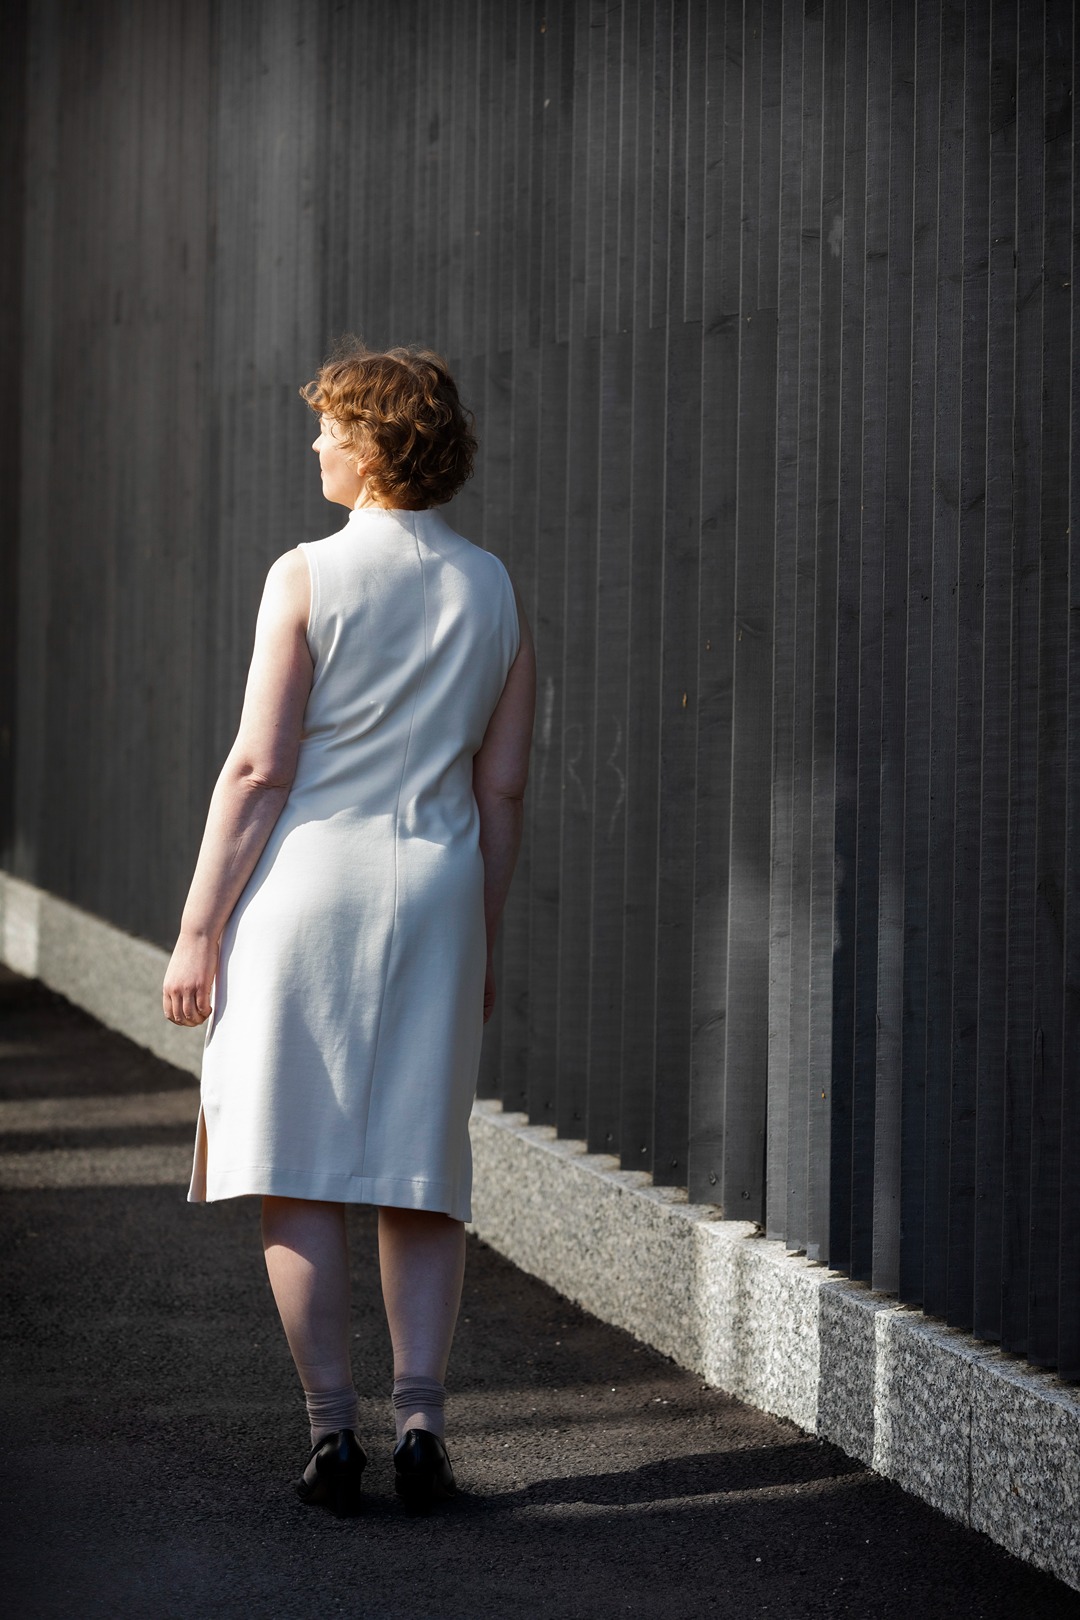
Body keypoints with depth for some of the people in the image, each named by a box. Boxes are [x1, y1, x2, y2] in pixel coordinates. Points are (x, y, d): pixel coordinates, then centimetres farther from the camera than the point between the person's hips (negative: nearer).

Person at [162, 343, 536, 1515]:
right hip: (436, 891, 4)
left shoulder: (309, 578, -7)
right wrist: (483, 946, 16)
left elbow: (259, 768, -10)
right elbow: (502, 789, 8)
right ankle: (420, 1417, 0)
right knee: (421, 1175, 9)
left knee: (298, 1174, 2)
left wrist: (198, 927, -6)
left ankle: (332, 1431, -1)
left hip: (309, 885, -4)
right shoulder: (494, 592, 8)